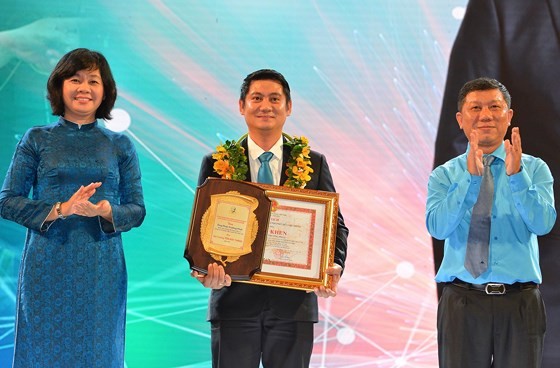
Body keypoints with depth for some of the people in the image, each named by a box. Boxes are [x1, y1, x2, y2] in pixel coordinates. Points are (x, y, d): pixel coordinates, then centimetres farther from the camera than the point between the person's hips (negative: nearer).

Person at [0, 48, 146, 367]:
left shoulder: (120, 146, 8)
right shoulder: (37, 140, 5)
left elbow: (137, 209, 6)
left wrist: (104, 210, -15)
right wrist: (60, 209, -14)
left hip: (101, 271, 1)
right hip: (48, 267, -1)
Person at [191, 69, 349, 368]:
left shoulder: (313, 163, 8)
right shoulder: (217, 163, 5)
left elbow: (335, 224, 8)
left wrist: (334, 267, -11)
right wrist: (203, 269, -17)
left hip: (294, 301, 1)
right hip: (235, 301, -1)